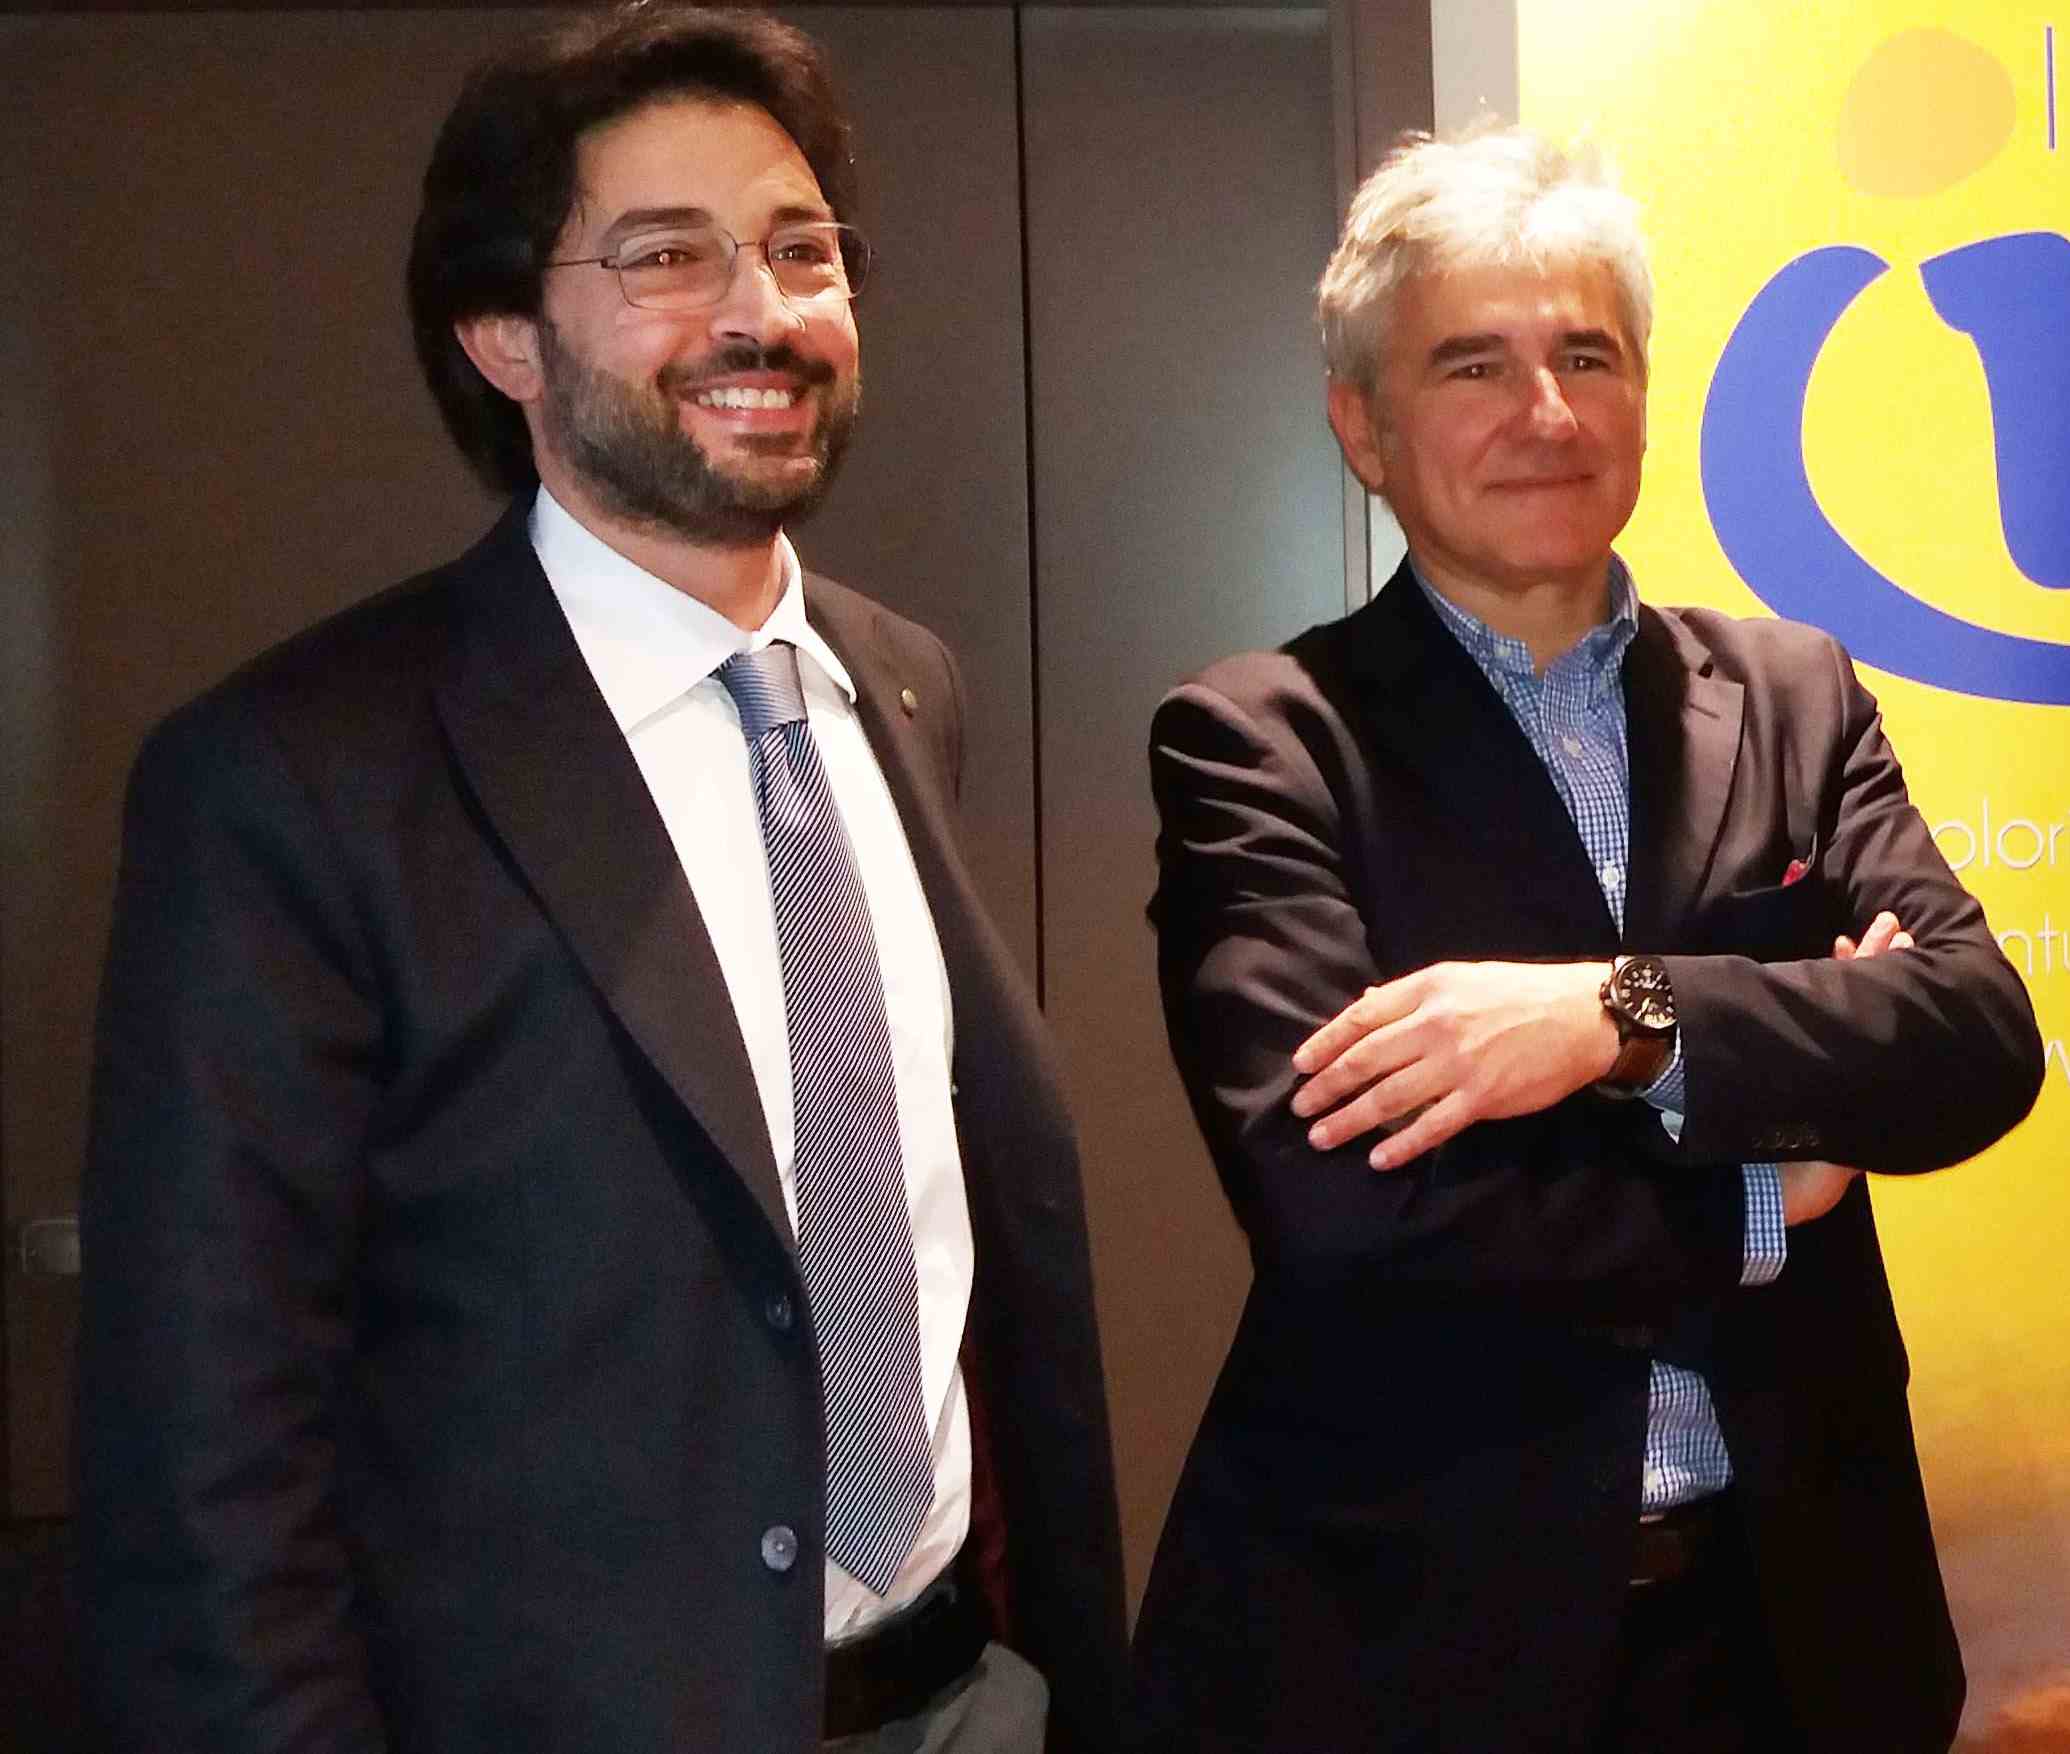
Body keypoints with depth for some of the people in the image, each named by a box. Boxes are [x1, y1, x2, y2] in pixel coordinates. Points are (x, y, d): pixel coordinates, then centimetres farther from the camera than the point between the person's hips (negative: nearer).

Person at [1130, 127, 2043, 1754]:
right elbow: (1332, 1195, -20)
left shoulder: (1793, 695, 4)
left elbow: (1979, 1034, -8)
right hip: (1411, 1621, -3)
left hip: (1785, 1605, 4)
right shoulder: (1259, 742, -9)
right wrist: (1761, 1201, -10)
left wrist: (1624, 1015, -23)